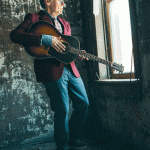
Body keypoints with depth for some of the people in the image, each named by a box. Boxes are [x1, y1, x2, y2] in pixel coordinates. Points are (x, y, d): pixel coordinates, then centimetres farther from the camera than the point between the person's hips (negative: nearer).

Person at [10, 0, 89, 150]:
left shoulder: (65, 24, 23)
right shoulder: (34, 18, 1)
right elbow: (14, 35, -14)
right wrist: (45, 38, -22)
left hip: (70, 69, 8)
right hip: (51, 70, -7)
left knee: (83, 104, 11)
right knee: (62, 110, -4)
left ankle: (72, 138, 31)